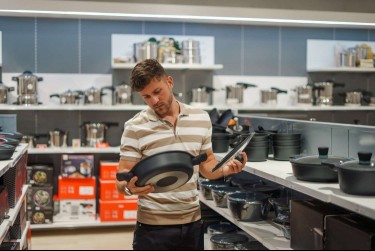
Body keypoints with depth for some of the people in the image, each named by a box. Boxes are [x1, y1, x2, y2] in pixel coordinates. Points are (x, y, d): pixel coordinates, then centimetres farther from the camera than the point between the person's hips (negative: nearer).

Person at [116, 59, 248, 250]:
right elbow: (122, 181, -8)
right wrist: (130, 188, -30)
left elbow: (206, 164, 11)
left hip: (193, 222, 3)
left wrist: (225, 169, -10)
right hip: (153, 227, -3)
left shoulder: (201, 119, 3)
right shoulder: (135, 128, -8)